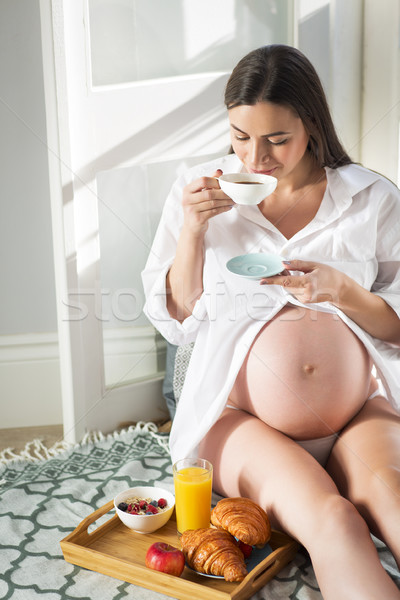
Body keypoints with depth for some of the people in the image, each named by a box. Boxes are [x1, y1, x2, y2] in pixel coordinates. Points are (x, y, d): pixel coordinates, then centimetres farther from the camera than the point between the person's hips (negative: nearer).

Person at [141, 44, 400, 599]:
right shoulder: (200, 191, 6)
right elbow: (175, 321, 7)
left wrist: (341, 290, -13)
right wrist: (193, 230, -7)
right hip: (242, 419, 0)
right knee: (332, 521, -30)